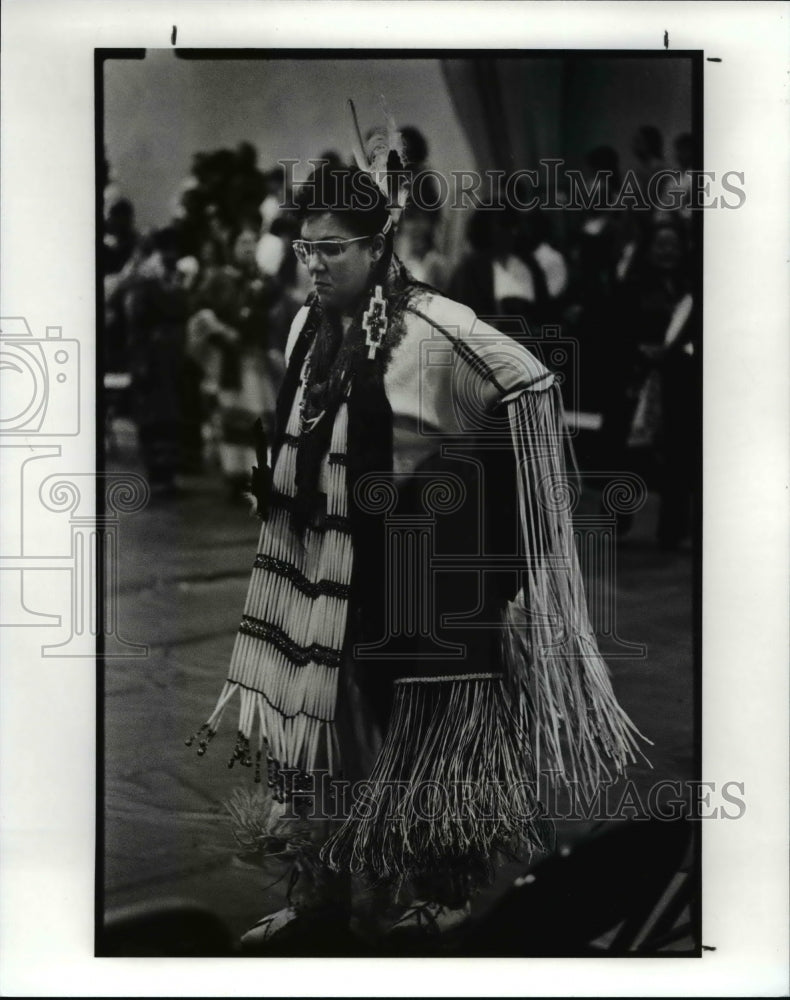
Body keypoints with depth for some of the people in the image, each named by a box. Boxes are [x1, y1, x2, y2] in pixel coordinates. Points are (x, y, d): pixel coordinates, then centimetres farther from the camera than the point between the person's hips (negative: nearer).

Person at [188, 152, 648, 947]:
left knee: (413, 725, 5)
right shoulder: (307, 327, 6)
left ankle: (443, 886, 24)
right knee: (319, 720, 11)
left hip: (408, 574, -6)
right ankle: (323, 882, 25)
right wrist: (272, 475, 9)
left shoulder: (434, 329, -17)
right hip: (321, 562, 7)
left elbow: (530, 386, -13)